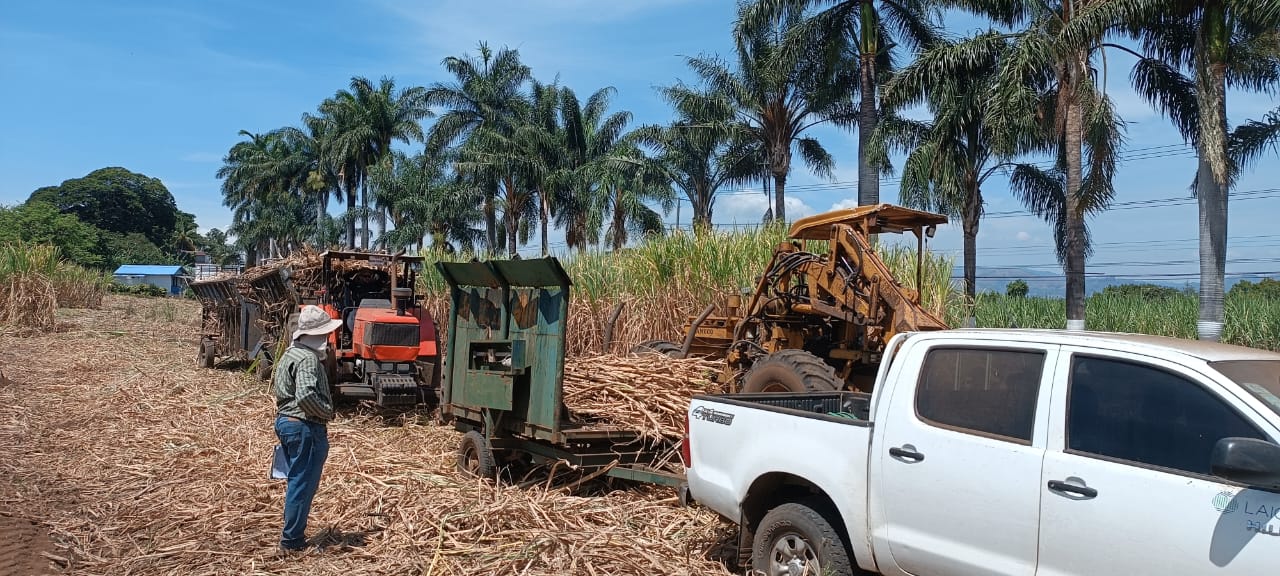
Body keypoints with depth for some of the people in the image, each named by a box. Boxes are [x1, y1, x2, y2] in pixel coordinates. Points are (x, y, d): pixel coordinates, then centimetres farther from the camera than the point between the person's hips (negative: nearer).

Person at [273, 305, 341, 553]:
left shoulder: (290, 353, 12)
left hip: (285, 421, 10)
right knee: (303, 484, 1)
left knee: (297, 481, 20)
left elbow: (277, 385, 23)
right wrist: (327, 412, -18)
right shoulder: (308, 359, -21)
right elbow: (306, 396, -33)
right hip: (305, 427, -10)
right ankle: (292, 541, 9)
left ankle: (292, 533, 30)